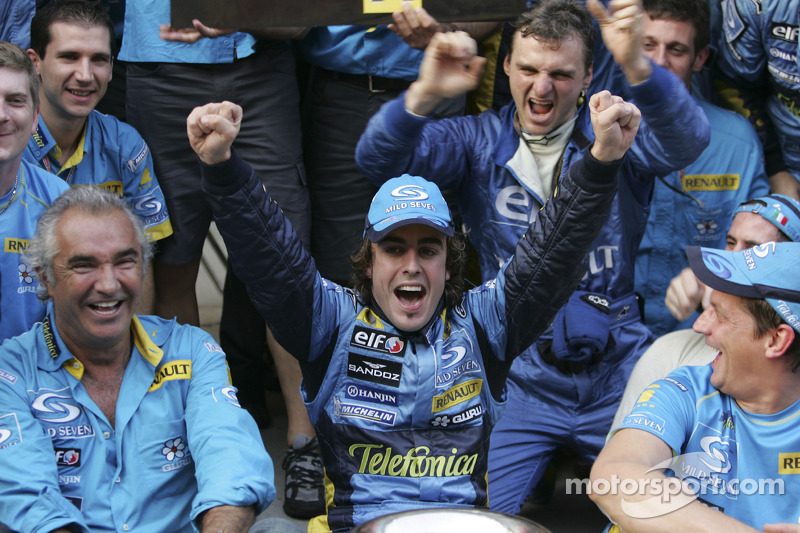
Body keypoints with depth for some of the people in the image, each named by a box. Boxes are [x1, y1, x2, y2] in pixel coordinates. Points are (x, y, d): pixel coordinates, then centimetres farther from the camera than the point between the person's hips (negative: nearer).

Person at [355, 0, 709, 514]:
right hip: (519, 375, 1)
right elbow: (379, 160, -11)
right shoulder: (479, 141, 2)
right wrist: (423, 95, -32)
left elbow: (686, 142, -23)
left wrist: (636, 67, -43)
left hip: (618, 373, 0)